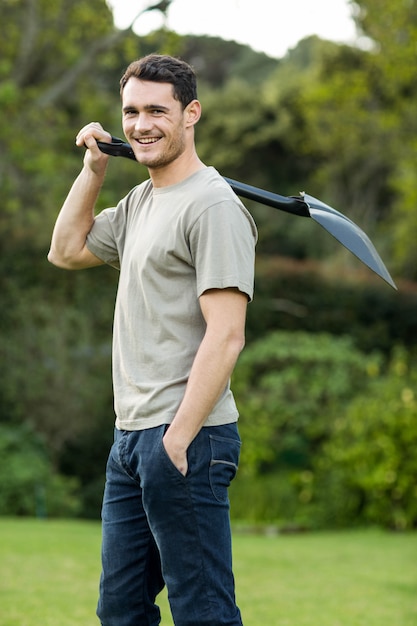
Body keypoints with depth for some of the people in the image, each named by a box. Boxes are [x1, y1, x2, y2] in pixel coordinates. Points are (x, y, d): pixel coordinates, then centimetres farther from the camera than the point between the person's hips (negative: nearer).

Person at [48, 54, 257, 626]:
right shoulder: (139, 203, 17)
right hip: (130, 435, 10)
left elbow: (226, 336, -18)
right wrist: (93, 169, 21)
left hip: (186, 437, -9)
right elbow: (66, 251, 31)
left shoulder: (212, 205, -12)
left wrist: (177, 439, -21)